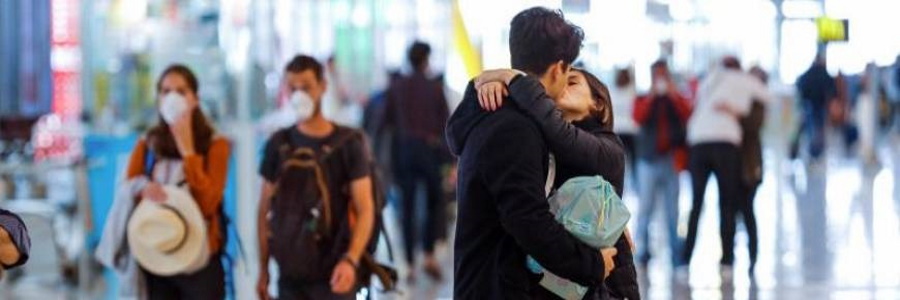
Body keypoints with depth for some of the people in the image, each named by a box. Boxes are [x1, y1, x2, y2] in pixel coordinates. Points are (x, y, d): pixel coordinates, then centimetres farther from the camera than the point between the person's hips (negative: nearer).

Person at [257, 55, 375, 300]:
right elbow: (265, 210, 11)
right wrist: (263, 269, 7)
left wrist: (351, 260, -23)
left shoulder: (347, 143, -3)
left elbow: (365, 210, -8)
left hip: (333, 274, -4)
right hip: (290, 275, 4)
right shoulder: (278, 145, 7)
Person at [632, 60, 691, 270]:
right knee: (645, 207, -4)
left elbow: (687, 114, -5)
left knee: (672, 211, -1)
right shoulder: (643, 100, 13)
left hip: (671, 159, 0)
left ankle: (677, 257, -2)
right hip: (649, 159, 0)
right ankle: (642, 253, -1)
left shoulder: (676, 100, 15)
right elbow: (638, 117, -7)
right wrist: (651, 95, -11)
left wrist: (673, 94, -11)